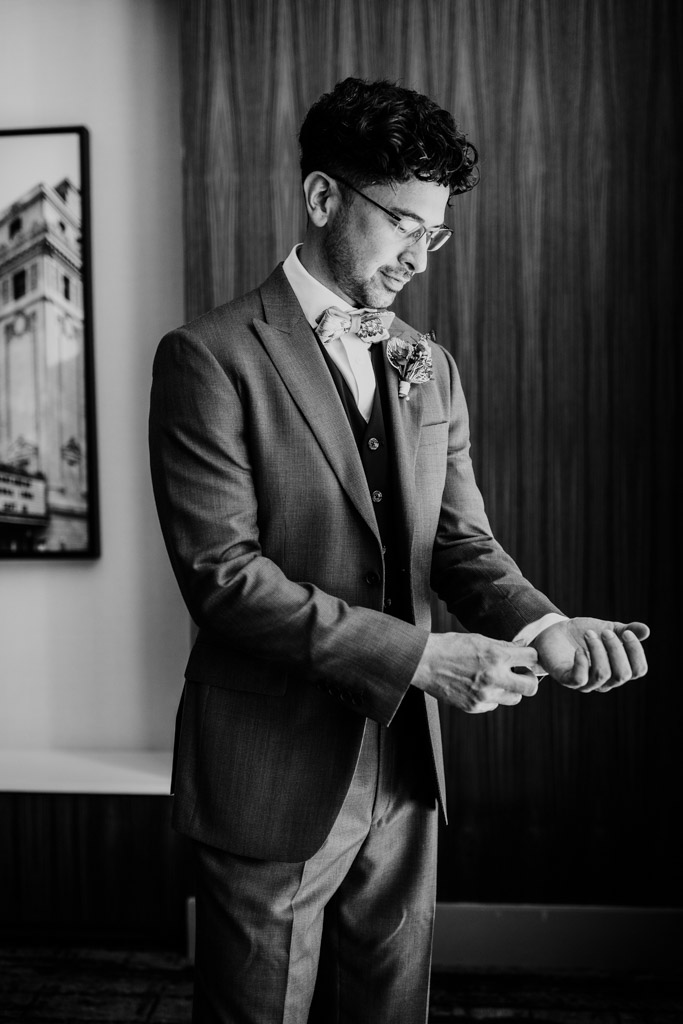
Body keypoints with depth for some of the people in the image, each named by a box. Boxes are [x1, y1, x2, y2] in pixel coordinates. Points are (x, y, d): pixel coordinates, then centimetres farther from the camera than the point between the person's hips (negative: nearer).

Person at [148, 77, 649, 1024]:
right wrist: (419, 655, -22)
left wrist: (537, 625, -15)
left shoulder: (431, 367, 8)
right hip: (276, 782, -5)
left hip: (405, 770, 6)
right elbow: (223, 575, -18)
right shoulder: (211, 358, -12)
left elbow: (461, 540, 6)